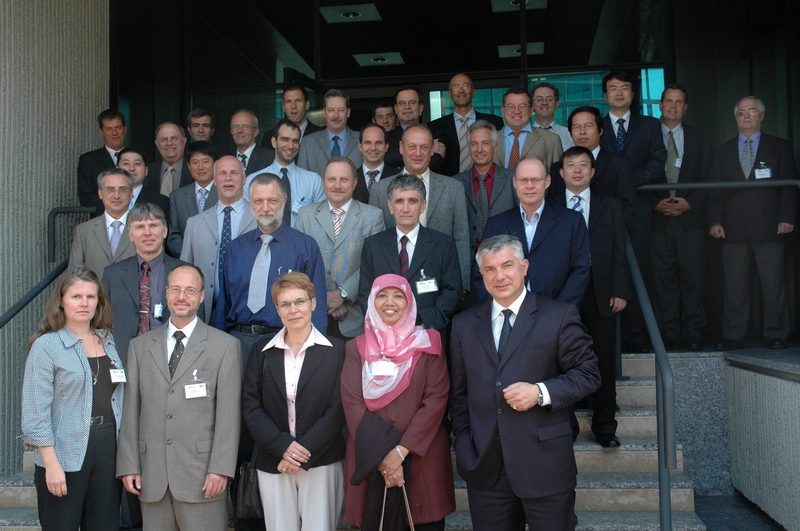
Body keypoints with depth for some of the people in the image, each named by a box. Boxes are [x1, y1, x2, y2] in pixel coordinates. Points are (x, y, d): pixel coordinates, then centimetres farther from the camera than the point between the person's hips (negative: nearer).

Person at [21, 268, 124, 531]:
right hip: (66, 456, -4)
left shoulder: (108, 341, 11)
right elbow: (36, 411, -9)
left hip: (108, 450, 5)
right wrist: (51, 464, -14)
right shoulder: (46, 346, -5)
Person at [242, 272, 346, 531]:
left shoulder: (336, 350, 0)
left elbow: (338, 409, -5)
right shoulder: (262, 351, 6)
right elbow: (251, 406, 2)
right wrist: (283, 446, -11)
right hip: (273, 463, 2)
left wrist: (304, 452, -12)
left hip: (321, 463, -2)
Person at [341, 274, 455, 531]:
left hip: (422, 457, -1)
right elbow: (352, 404, -3)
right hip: (370, 460, 1)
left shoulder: (428, 344, 3)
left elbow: (436, 399, -5)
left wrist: (401, 450, -13)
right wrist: (381, 455, -13)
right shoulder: (357, 348, 6)